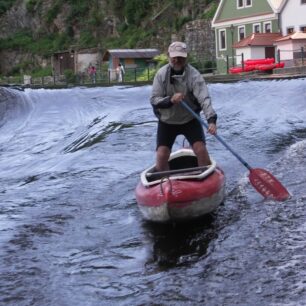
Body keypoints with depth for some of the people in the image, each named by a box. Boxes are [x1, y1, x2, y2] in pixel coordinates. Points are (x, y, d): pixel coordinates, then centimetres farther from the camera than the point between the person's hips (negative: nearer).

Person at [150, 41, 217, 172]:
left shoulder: (194, 75, -17)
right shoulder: (161, 74, -10)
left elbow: (204, 98, -28)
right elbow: (153, 100, -10)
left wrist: (211, 119, -43)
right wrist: (170, 100, -31)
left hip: (190, 120, -1)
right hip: (167, 121, 1)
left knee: (201, 150, -12)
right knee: (161, 155, -6)